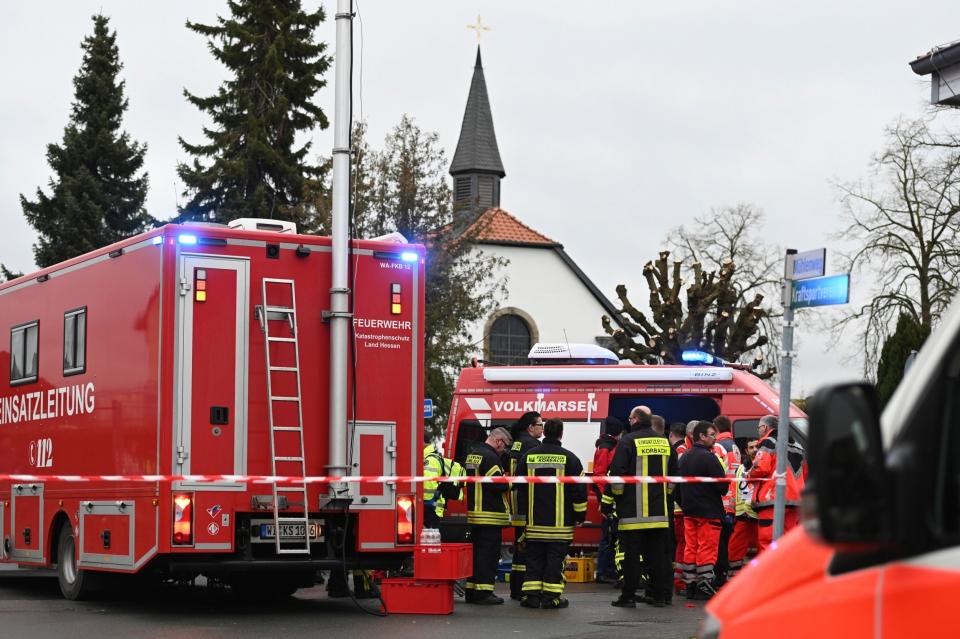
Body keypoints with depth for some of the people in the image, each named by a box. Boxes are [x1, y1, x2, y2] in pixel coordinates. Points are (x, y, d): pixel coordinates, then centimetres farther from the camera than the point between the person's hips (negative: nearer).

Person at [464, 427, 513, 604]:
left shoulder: (472, 455, 17)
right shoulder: (490, 457, -15)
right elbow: (496, 483, -23)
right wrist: (511, 483, -5)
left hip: (474, 514, 10)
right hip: (490, 515, -10)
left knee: (476, 552, 14)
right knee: (489, 553, -6)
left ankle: (471, 591, 17)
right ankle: (483, 592, -8)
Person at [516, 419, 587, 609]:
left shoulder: (528, 457, 4)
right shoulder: (569, 458, -6)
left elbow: (519, 488, 10)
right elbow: (579, 489, -5)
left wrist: (523, 513, 19)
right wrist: (580, 515, 6)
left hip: (534, 521, 3)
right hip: (560, 522, -3)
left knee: (534, 558, 9)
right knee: (555, 558, 1)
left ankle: (531, 594, 7)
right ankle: (551, 596, 0)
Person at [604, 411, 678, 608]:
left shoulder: (627, 441, -8)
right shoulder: (665, 442, 10)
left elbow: (617, 473, -11)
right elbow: (673, 475, 19)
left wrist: (608, 501, -3)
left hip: (633, 511, -5)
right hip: (659, 511, 5)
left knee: (631, 553, -2)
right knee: (657, 553, 10)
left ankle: (628, 597, 0)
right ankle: (658, 595, 13)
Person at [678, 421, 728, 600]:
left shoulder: (684, 457, 9)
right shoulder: (708, 457, -16)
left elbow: (678, 484, 14)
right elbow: (723, 485, -16)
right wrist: (722, 491, 6)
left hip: (689, 510, 8)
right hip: (708, 511, -8)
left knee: (691, 547, 12)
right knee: (707, 548, -3)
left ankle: (690, 585, 15)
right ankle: (704, 587, -4)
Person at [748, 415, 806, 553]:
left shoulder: (768, 443, -4)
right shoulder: (797, 446, 22)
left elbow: (760, 468, -14)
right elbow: (804, 474, 23)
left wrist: (750, 474, 4)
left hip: (772, 500, -8)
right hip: (794, 500, 8)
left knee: (767, 541, -9)